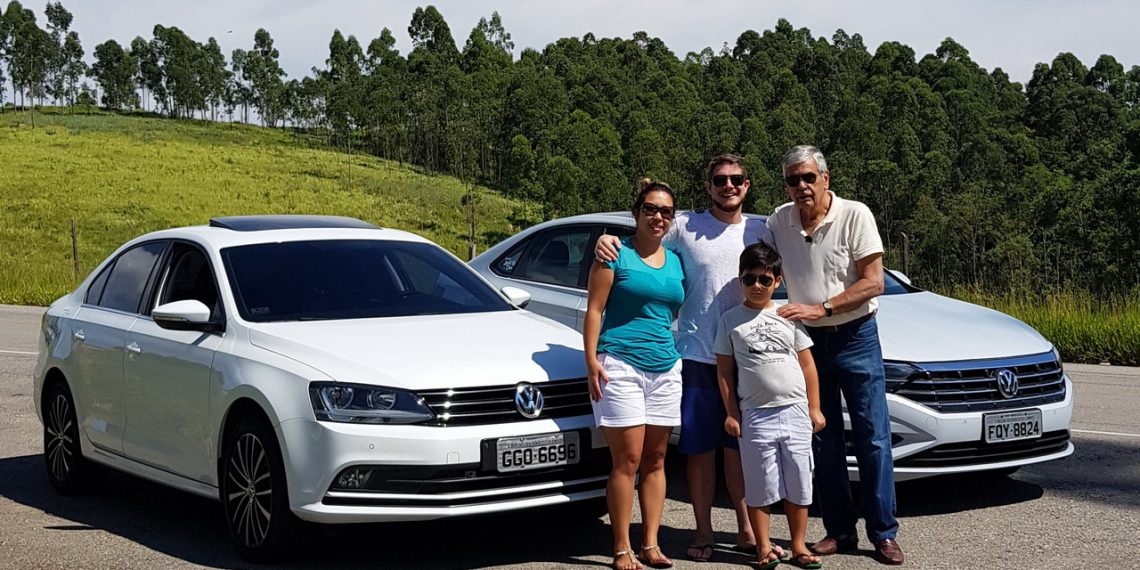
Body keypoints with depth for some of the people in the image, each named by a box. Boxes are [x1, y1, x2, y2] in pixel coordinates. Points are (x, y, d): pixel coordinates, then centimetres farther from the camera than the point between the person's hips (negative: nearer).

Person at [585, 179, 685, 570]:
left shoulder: (675, 262, 15)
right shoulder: (616, 254, -1)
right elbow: (594, 309, -4)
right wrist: (591, 360, -13)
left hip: (666, 367, 6)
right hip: (621, 365, -5)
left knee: (655, 461, 6)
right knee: (627, 460, -7)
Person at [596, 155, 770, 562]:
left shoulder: (760, 232, 7)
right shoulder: (685, 227, -1)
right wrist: (607, 240, -17)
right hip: (696, 355, -2)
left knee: (738, 446, 10)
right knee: (700, 448, 4)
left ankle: (746, 528, 20)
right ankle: (703, 531, 14)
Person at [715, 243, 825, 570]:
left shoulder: (789, 316, 7)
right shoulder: (731, 321, 3)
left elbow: (807, 364, 9)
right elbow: (725, 370, 3)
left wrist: (814, 408, 5)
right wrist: (731, 413, -2)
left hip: (795, 411, 2)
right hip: (755, 416, -2)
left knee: (798, 485, 6)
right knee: (760, 487, 3)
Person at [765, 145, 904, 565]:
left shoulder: (855, 215, -11)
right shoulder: (779, 221, 1)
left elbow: (873, 282, -14)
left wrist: (820, 309, -19)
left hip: (856, 336, -4)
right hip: (809, 340, 4)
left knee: (873, 437, -4)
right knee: (823, 439, 6)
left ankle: (884, 534, 1)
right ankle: (840, 531, 15)